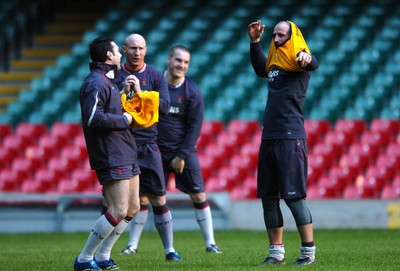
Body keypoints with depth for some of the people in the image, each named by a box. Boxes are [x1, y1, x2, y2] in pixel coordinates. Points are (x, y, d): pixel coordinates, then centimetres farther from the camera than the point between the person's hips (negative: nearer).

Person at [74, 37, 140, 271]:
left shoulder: (108, 81, 19)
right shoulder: (95, 83, -15)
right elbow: (93, 118, -26)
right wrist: (123, 120, -16)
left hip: (126, 155, 11)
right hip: (111, 158, -11)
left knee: (133, 208, 12)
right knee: (118, 211, -13)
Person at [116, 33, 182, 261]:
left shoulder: (156, 76, 6)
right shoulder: (115, 76, 5)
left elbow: (165, 107, -6)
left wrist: (140, 93, -16)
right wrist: (123, 91, -17)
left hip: (148, 144, 0)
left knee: (158, 199, -1)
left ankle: (169, 249, 4)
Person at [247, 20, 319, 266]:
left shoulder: (298, 61, -6)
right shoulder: (275, 62, 16)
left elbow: (314, 64, -30)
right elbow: (261, 69, 39)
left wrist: (307, 58, -53)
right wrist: (255, 42, 31)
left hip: (291, 138, -8)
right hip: (269, 138, 8)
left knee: (294, 196, -8)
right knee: (268, 198, 9)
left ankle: (309, 252, -1)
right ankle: (277, 253, 16)